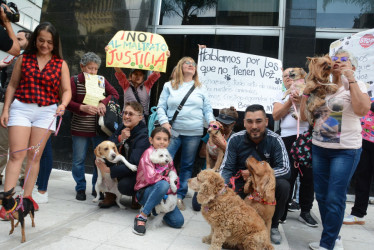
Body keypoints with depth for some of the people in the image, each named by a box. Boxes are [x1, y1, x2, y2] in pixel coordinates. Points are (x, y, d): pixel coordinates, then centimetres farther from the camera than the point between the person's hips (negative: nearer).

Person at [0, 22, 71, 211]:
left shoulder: (61, 64, 6)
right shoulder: (24, 59, 8)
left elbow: (66, 90, 2)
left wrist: (63, 104, -18)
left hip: (46, 112, 0)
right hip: (21, 108, 0)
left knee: (35, 155, 5)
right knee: (17, 154, -6)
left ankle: (27, 196, 14)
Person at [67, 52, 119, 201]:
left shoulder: (102, 80, 7)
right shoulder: (75, 81, -2)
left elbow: (115, 94, 5)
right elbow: (67, 102, -8)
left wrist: (104, 102, -13)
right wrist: (83, 107, -23)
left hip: (99, 128, 2)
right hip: (79, 128, -2)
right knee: (79, 160, 5)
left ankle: (97, 188, 22)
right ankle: (81, 188, 23)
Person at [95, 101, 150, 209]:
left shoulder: (143, 136, -22)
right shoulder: (122, 128, -1)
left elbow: (133, 165, -30)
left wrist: (108, 169, -31)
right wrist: (120, 138, -24)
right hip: (124, 167, 7)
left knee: (124, 185, -34)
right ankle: (110, 196, -3)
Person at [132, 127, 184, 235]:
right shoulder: (149, 153, -14)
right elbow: (151, 177, -26)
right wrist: (167, 180, -15)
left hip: (164, 194, 6)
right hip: (145, 192, -6)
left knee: (178, 221, -10)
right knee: (163, 185, -39)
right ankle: (142, 217, -25)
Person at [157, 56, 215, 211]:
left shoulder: (201, 88, 13)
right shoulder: (169, 86, 10)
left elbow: (207, 109, 12)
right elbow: (161, 107, 6)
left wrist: (211, 121, -6)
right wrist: (164, 122, -9)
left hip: (194, 133, 2)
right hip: (173, 131, -1)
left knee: (188, 165, 6)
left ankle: (180, 196, 17)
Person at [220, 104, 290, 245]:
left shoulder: (275, 140, -14)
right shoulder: (235, 139, -12)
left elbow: (285, 170, -20)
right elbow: (226, 169, -13)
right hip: (241, 184, 0)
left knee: (283, 185, -29)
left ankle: (273, 225, -2)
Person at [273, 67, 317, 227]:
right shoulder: (282, 96, 15)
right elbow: (276, 115, 2)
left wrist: (301, 101, -15)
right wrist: (290, 101, -6)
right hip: (288, 138, 1)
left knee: (308, 175, 4)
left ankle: (305, 212, 17)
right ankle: (282, 211, 14)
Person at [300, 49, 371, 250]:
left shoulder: (356, 85, -2)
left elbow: (362, 110, -21)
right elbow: (304, 116, 8)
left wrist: (351, 80, -18)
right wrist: (307, 91, 0)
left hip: (345, 150, -5)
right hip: (319, 148, 5)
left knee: (334, 199, -2)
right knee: (321, 195, 11)